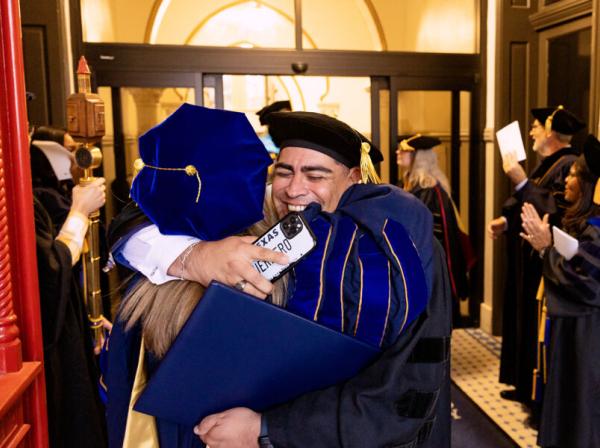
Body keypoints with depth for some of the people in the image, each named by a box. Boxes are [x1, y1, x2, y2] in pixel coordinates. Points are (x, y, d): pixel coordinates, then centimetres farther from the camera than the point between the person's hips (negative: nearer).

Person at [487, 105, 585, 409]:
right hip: (528, 261, 10)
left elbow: (555, 214, -29)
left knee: (538, 326, -1)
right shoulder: (546, 164, 14)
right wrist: (505, 219, 1)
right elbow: (525, 202, 19)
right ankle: (526, 387, 31)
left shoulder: (569, 165, -19)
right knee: (524, 321, 17)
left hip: (547, 264, -10)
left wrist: (521, 182, -30)